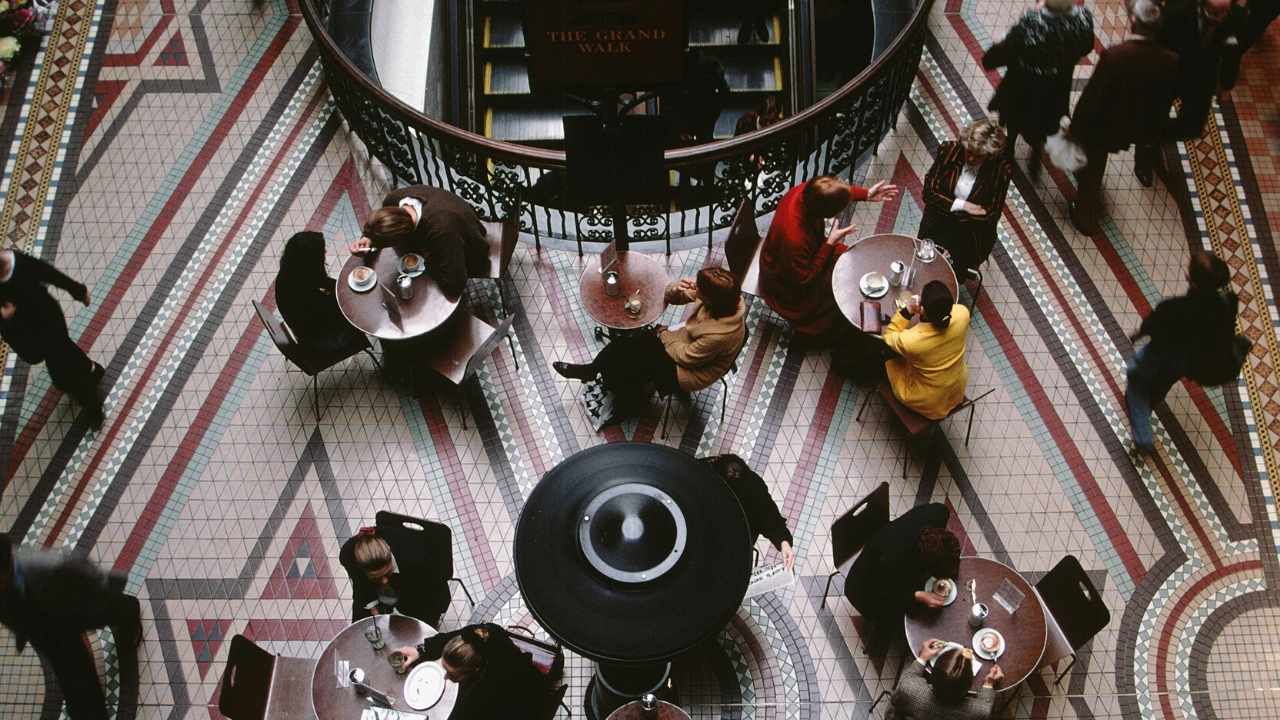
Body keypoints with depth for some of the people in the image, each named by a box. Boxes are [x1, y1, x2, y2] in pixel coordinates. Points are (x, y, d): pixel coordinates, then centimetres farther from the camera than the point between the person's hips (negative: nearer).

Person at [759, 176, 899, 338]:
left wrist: (866, 194, -7)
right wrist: (831, 243, -29)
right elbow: (804, 280, -29)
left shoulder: (804, 192, -27)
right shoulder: (795, 239, -45)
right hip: (788, 283, -7)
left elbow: (837, 192, -3)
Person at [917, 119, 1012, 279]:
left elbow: (991, 215, -12)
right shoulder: (949, 150, -13)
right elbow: (928, 192, -8)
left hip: (972, 233, -2)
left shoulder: (1001, 169, -17)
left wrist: (953, 214, -17)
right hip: (938, 224, 2)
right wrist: (961, 205, -19)